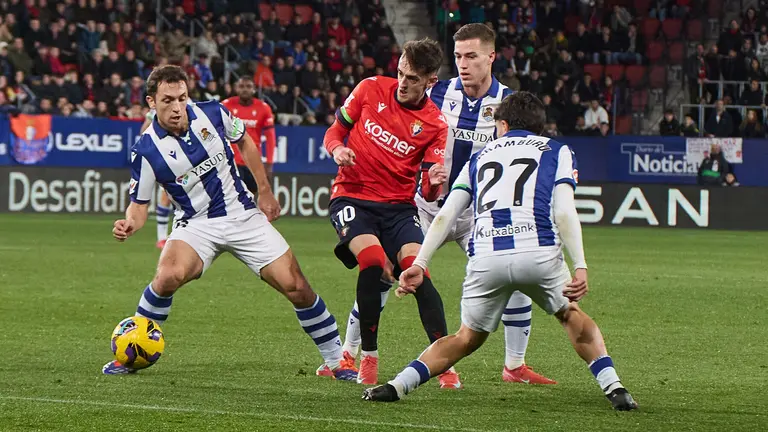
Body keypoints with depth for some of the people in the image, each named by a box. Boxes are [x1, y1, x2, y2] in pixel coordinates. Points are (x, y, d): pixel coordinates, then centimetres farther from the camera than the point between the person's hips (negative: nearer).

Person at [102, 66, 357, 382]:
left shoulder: (212, 114, -9)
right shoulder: (146, 150, -15)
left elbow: (245, 142, 11)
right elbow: (139, 204, -6)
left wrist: (264, 191, 12)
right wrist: (129, 224, -28)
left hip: (243, 215, 2)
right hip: (195, 226, -2)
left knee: (296, 287, -6)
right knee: (169, 276, -31)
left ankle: (337, 360, 11)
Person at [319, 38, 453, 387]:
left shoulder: (435, 124, -2)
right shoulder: (371, 89, 0)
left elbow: (428, 191, -1)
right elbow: (334, 131, 11)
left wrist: (434, 183, -25)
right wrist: (337, 149, -12)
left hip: (399, 205, 1)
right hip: (352, 197, -1)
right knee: (374, 263, -26)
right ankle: (367, 357, -11)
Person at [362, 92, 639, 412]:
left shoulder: (480, 157, 28)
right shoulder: (556, 152, 21)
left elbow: (446, 215, 18)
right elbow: (564, 213, 4)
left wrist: (419, 264, 14)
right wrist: (580, 267, -3)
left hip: (486, 258, 2)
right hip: (539, 252, -2)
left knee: (468, 338, 20)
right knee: (573, 316, 25)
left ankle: (397, 386, 7)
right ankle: (613, 388, 12)